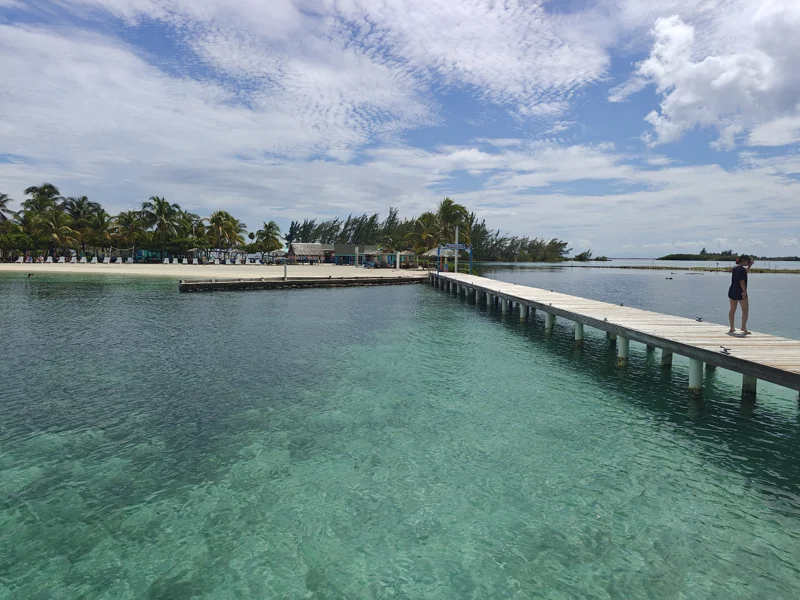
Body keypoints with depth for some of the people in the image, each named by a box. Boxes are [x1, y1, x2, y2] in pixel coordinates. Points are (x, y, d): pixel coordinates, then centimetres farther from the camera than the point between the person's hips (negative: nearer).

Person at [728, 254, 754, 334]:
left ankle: (732, 328, 15)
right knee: (745, 310, 4)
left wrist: (749, 266, 20)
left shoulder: (734, 268, 10)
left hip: (732, 292, 8)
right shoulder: (741, 269, -16)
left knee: (732, 310, 11)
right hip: (740, 292, -8)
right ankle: (743, 327, 2)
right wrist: (744, 291, -19)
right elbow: (742, 281, -20)